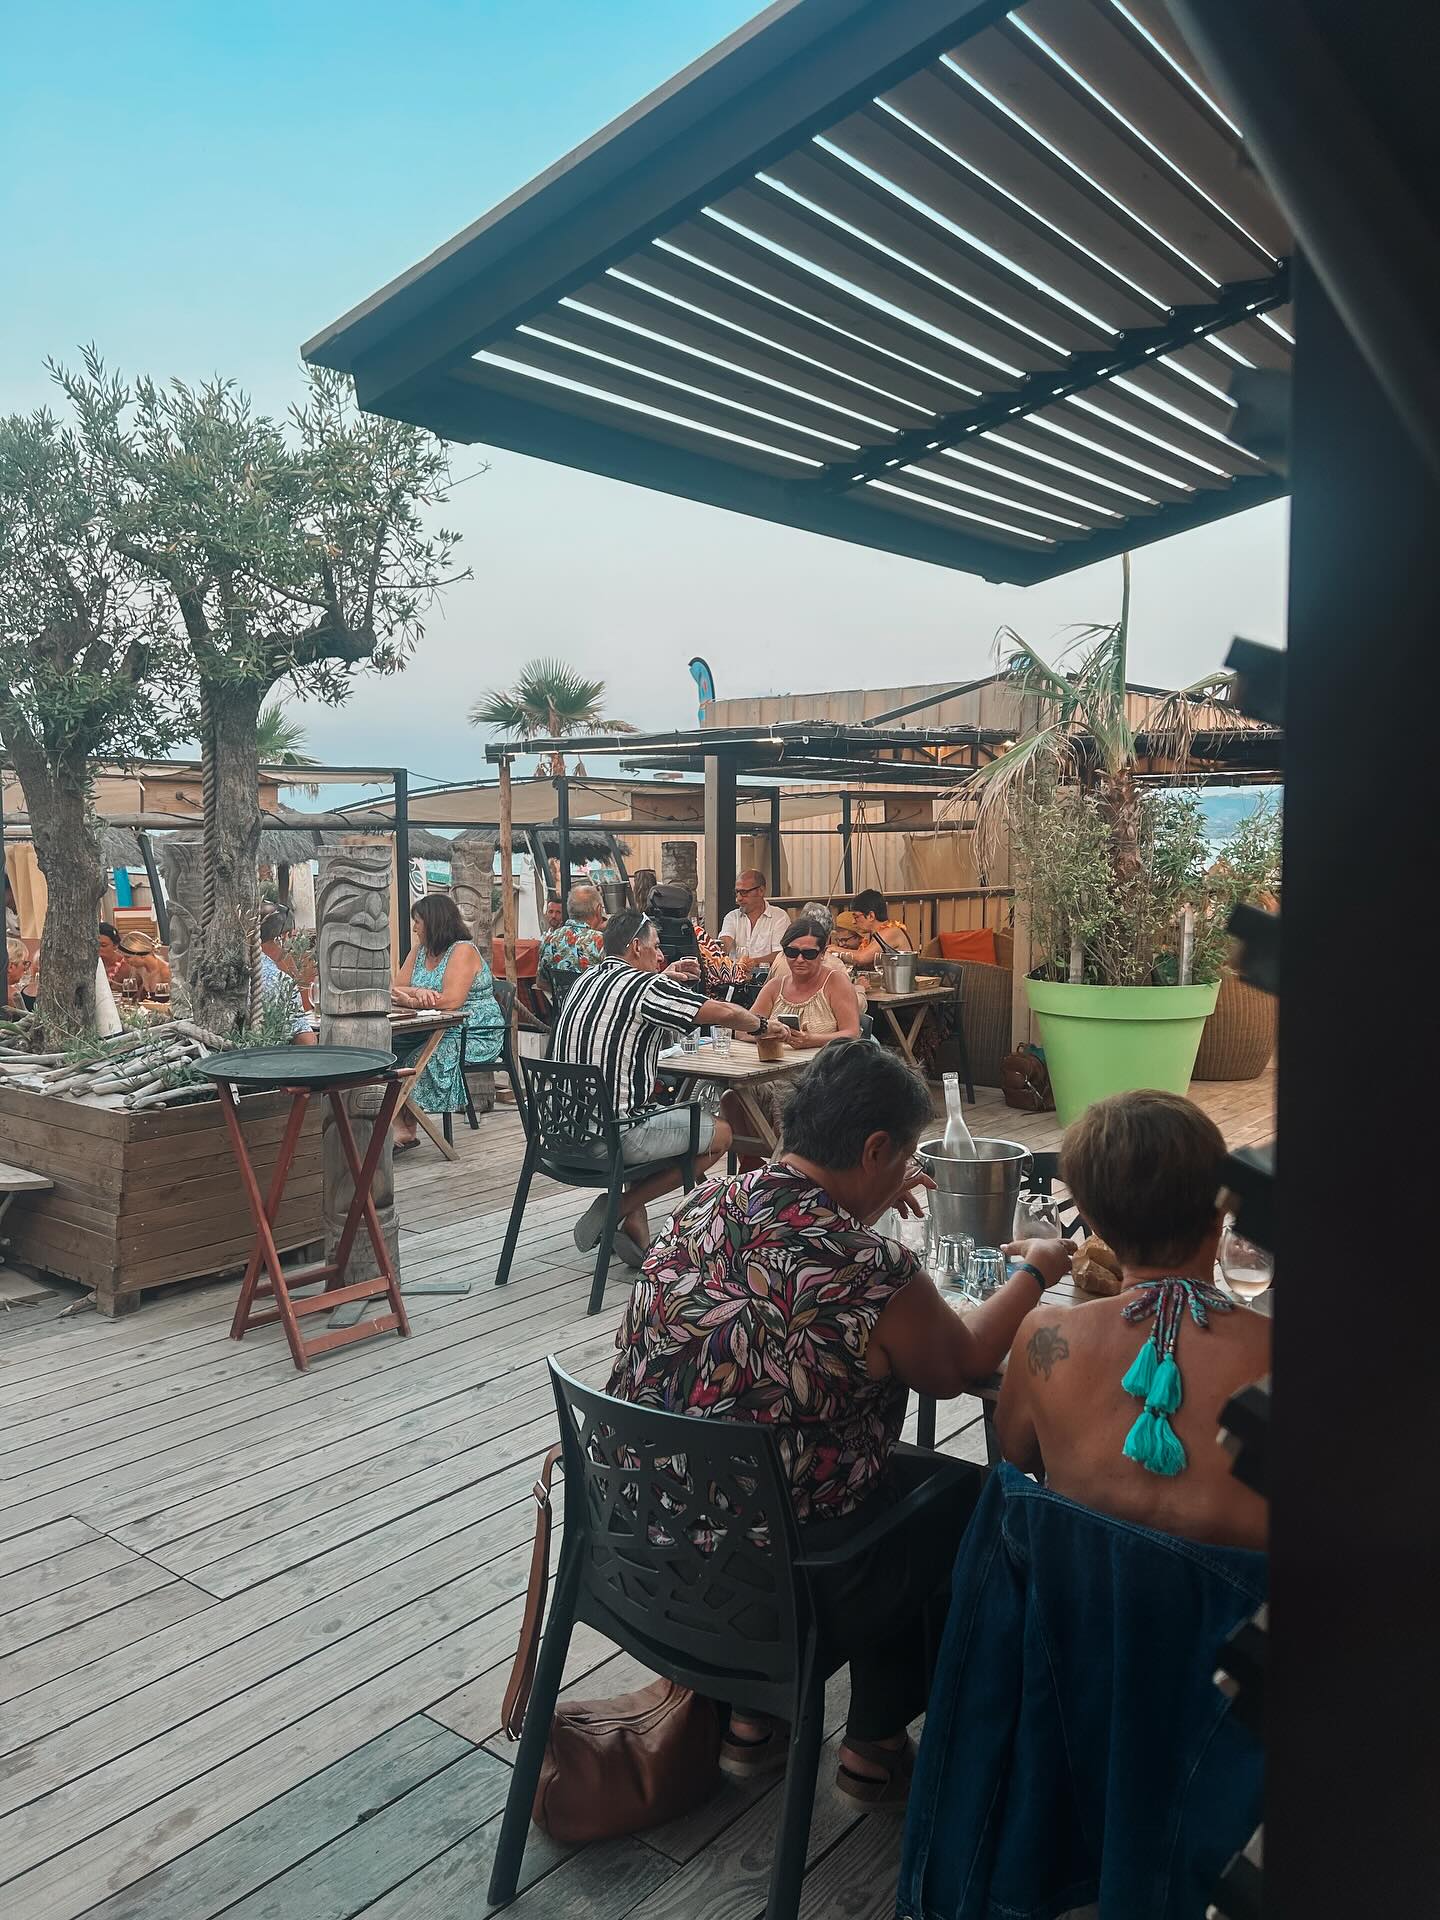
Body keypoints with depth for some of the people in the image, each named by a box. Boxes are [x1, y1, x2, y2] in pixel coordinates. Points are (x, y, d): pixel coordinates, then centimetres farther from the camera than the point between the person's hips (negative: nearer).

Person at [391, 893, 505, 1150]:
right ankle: (399, 1127, -20)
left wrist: (410, 1001, -13)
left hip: (474, 1036, -7)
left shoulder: (464, 951, -11)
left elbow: (451, 1001, -23)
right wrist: (418, 992, -18)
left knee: (415, 1059, -25)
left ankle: (408, 1130, -7)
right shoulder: (419, 952, 14)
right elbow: (394, 992, 3)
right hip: (436, 1032, 7)